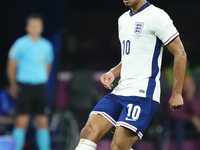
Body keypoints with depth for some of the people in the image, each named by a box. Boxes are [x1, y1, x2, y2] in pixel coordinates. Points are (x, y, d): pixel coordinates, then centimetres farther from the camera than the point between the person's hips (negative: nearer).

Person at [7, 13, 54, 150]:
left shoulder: (46, 46, 7)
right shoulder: (20, 44, -5)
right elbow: (11, 66, 0)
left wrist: (43, 80, 14)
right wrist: (14, 86, 3)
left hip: (40, 87, 4)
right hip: (24, 86, -4)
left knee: (42, 121, 4)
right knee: (22, 120, -8)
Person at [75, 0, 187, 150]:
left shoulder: (156, 16, -7)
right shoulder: (123, 19, 19)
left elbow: (180, 54, -6)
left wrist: (177, 93, -9)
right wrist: (113, 73, 11)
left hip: (142, 92, -8)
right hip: (120, 91, 8)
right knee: (89, 133, -9)